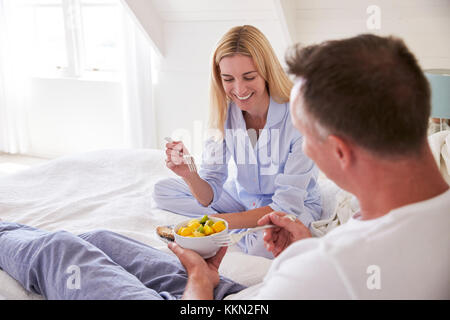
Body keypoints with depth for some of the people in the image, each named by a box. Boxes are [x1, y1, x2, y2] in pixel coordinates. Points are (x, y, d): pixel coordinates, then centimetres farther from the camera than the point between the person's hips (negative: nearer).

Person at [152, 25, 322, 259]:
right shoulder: (224, 113, -11)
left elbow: (288, 205, -27)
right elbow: (210, 196, -12)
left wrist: (219, 220, -36)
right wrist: (189, 174, -35)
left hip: (297, 206, -6)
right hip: (242, 198, 6)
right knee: (162, 190, -4)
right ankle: (245, 232, -13)